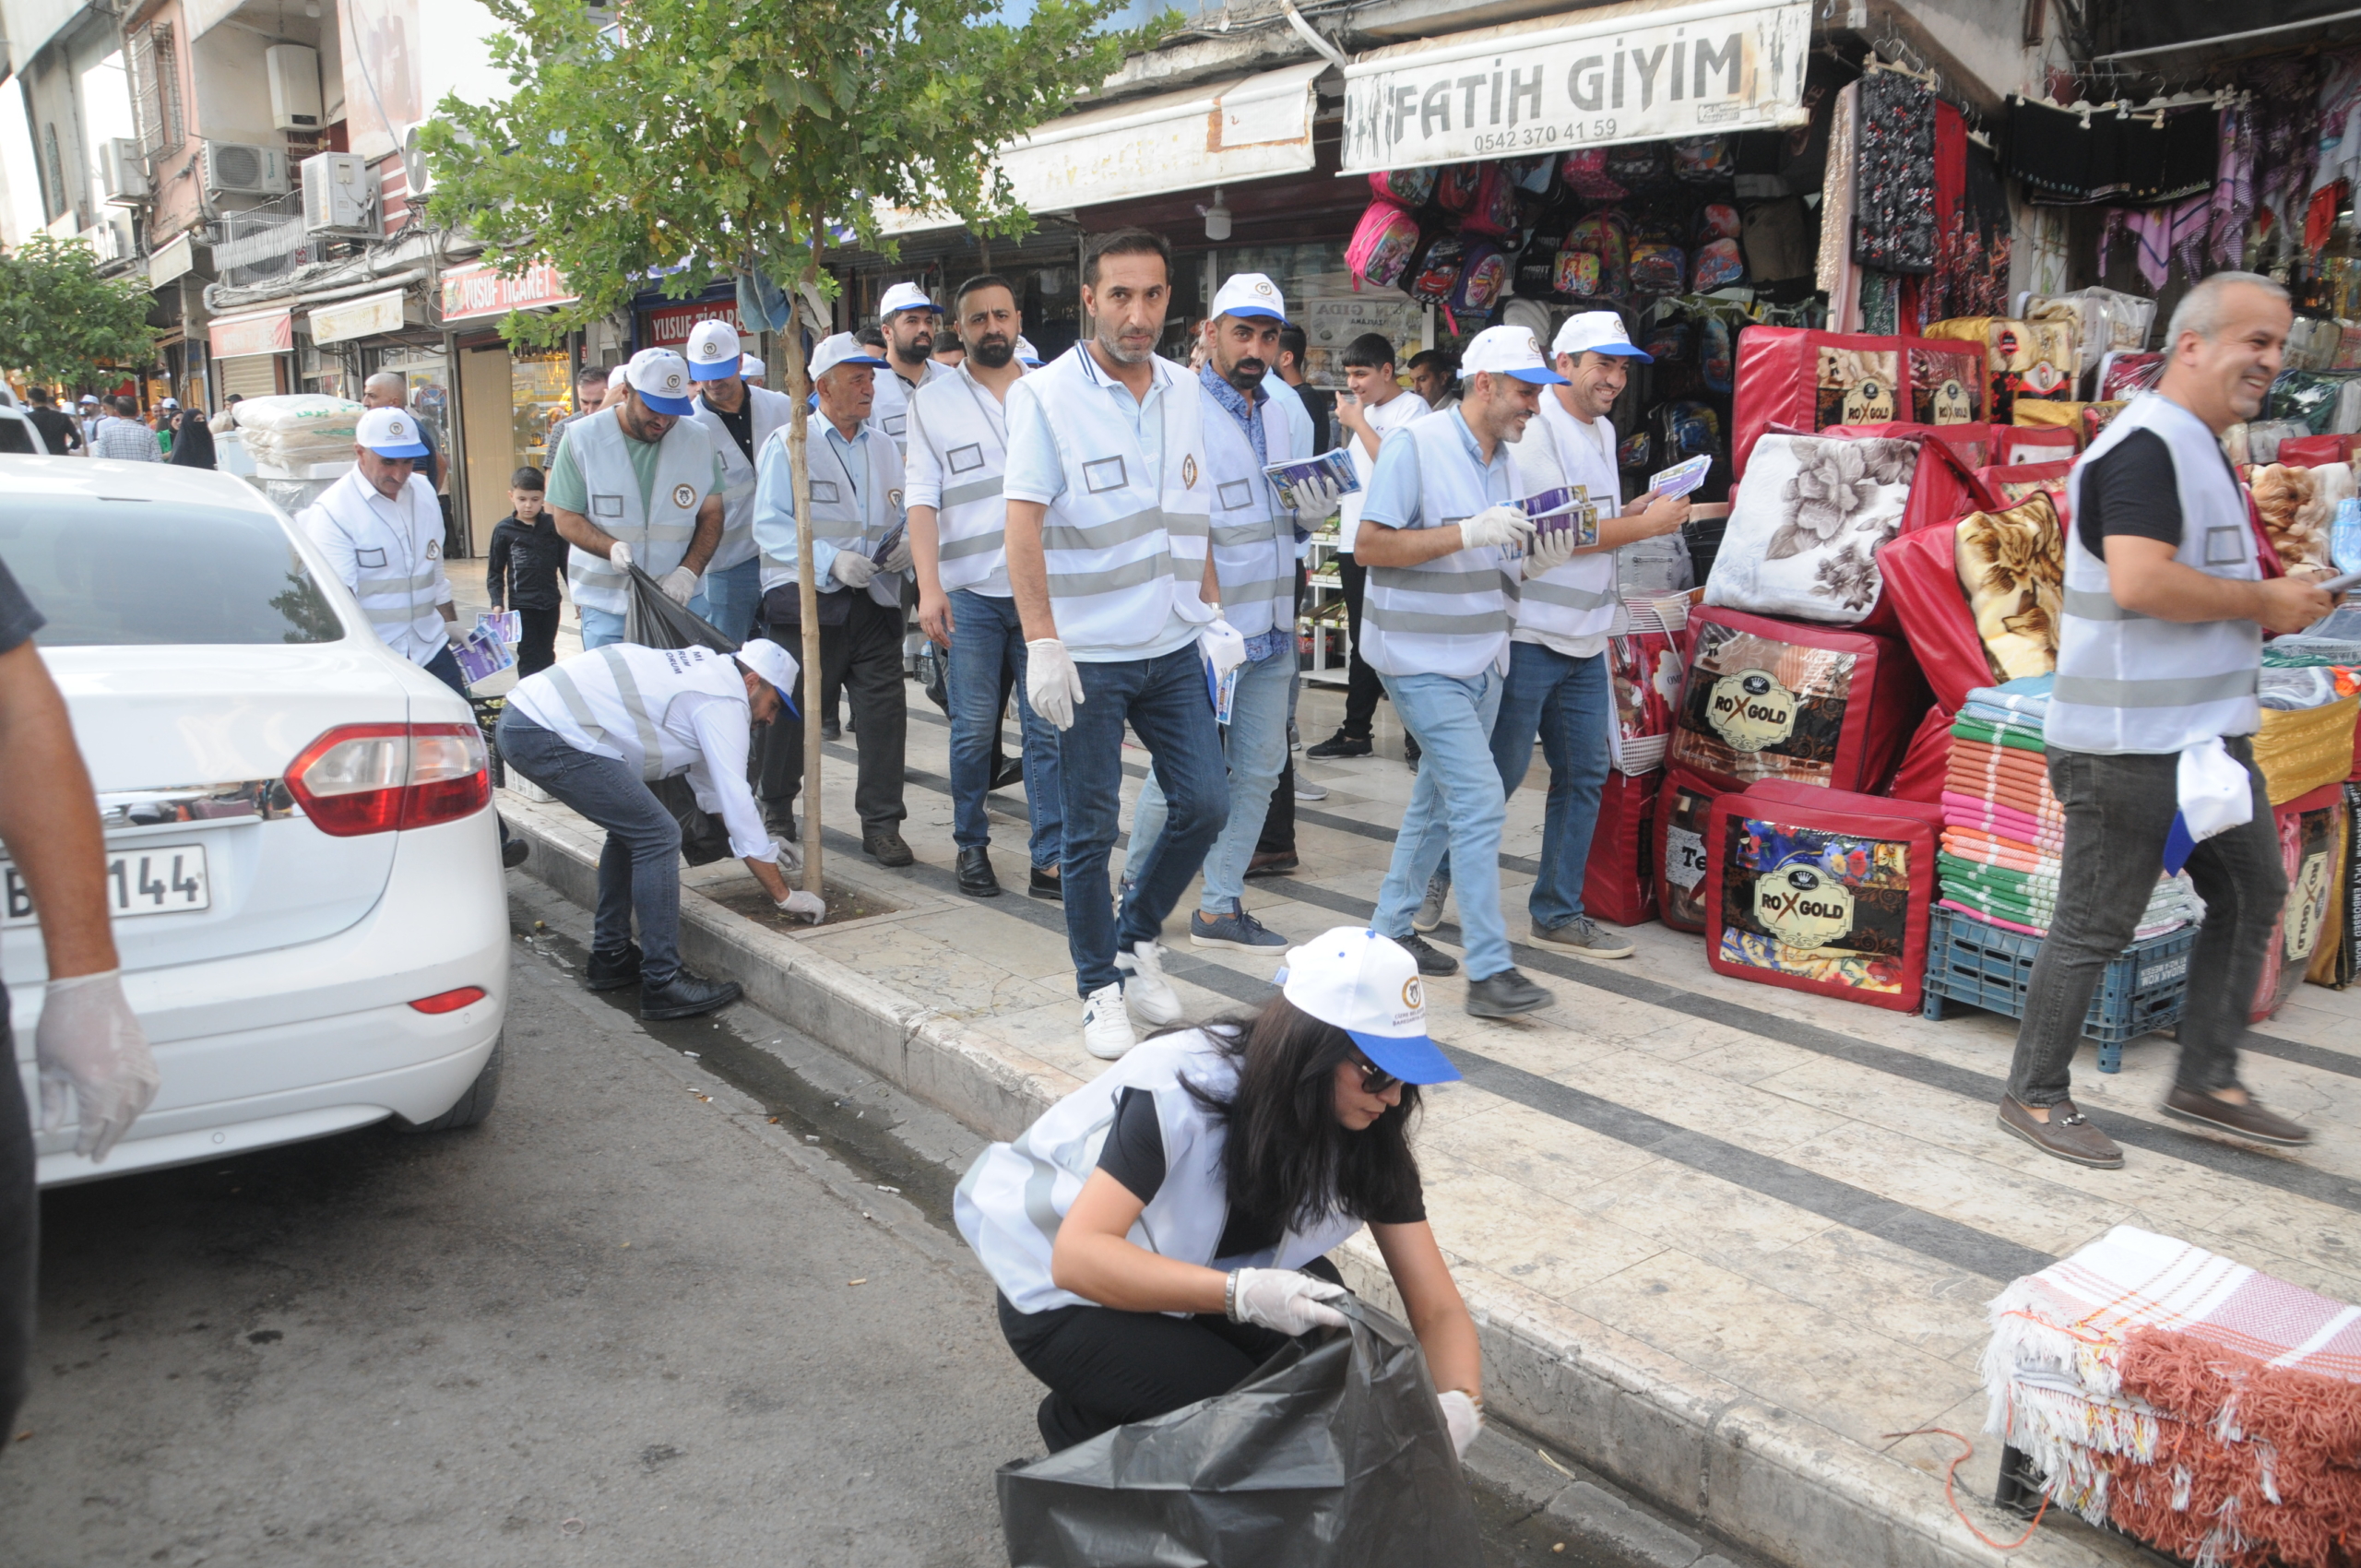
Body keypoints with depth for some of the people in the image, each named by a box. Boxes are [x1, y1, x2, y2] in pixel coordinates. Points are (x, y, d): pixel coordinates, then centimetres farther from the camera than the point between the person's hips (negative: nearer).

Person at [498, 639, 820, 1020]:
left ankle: (610, 957, 29)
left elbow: (708, 781, 32)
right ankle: (662, 982, -4)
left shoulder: (703, 672, 23)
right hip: (549, 737, -11)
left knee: (631, 828, 22)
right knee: (657, 836, -7)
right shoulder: (724, 700, -6)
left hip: (521, 717, 11)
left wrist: (764, 845, 34)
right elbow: (737, 803, -8)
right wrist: (784, 895, -1)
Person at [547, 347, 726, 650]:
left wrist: (689, 571, -12)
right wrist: (611, 547, -22)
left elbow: (711, 516, 5)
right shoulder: (582, 439, -4)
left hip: (680, 599, 2)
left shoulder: (698, 441, 2)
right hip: (607, 603, -1)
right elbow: (566, 518, -2)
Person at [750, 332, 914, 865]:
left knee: (885, 709, -3)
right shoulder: (788, 444, 0)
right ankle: (776, 808, 27)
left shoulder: (883, 446, 16)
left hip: (874, 601, 4)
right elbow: (769, 525, -8)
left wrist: (905, 544, -4)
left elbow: (902, 518, 20)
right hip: (805, 601, -4)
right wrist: (831, 560, -19)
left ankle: (881, 824, 6)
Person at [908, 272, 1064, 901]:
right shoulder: (932, 402, 7)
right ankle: (972, 845, 19)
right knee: (973, 729, 2)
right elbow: (922, 500, 0)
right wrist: (929, 586, -11)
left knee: (1048, 726, -1)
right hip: (970, 590, -1)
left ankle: (1051, 859, 3)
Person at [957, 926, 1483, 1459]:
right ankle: (1081, 1423, 2)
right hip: (1064, 1295, -5)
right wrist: (1242, 1293, -51)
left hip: (1189, 1272, 5)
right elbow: (1077, 1255, -40)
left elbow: (1438, 1308, -15)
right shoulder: (1180, 1086, -33)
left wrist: (1462, 1402, -37)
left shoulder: (1370, 1136, -15)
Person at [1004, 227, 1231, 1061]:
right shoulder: (1047, 394, -8)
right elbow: (1024, 525, -13)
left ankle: (1138, 936, 28)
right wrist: (1042, 643, -20)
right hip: (1089, 655, -5)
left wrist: (1212, 612, 11)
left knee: (1206, 804, 5)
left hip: (1173, 648, 5)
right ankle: (1101, 987, 20)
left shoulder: (1184, 390, 9)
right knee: (1091, 830, 4)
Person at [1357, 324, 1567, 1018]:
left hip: (1481, 659, 9)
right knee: (1480, 800, -13)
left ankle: (1391, 929, 29)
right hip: (1423, 660, -9)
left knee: (1440, 798, 15)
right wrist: (1467, 532, -24)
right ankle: (1489, 971, -9)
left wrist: (1537, 561, -3)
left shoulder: (1503, 458, 13)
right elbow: (1369, 545, -17)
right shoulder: (1417, 446, -12)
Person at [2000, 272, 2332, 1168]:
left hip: (2208, 732, 10)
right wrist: (2263, 602, -16)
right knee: (2095, 927, -1)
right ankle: (2035, 1097, 13)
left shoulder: (2197, 448, 17)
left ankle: (2206, 1082, 26)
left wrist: (2270, 604, 9)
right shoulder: (2146, 448, -16)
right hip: (2132, 744, -10)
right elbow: (2138, 582, -29)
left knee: (2253, 895, 16)